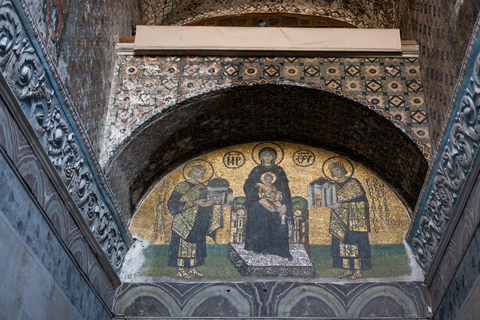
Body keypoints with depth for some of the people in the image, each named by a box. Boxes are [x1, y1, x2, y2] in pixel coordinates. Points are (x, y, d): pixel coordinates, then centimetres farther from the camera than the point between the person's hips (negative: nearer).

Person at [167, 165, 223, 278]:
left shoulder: (202, 188, 11)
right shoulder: (182, 186, -9)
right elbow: (173, 204, -19)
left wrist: (210, 203, -11)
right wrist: (195, 203, -24)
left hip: (198, 225, 6)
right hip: (184, 223, -6)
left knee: (196, 246, 9)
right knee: (183, 246, -2)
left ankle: (192, 267, 19)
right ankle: (181, 269, 7)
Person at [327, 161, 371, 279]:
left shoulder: (353, 183, -7)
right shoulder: (335, 186, 13)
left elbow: (359, 201, -13)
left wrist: (340, 205, -19)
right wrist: (332, 205, -5)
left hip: (354, 220, -6)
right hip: (340, 219, 6)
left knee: (354, 243, -6)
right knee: (342, 242, 3)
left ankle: (358, 270, 0)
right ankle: (348, 269, 10)